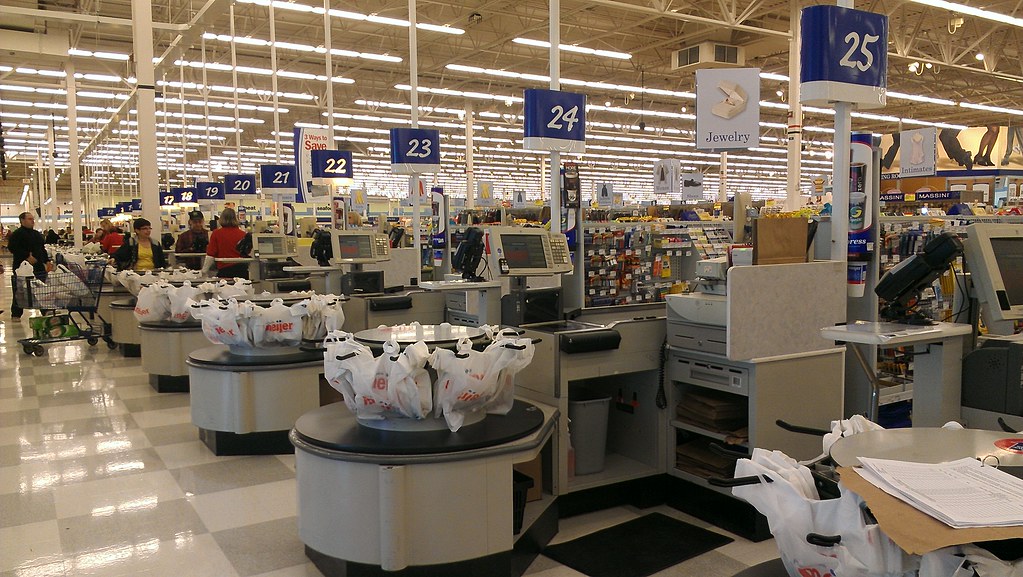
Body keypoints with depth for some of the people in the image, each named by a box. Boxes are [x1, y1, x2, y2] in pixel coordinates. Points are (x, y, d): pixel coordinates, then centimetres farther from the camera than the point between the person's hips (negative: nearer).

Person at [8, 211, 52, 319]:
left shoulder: (37, 234, 18)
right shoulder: (17, 234, -6)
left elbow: (42, 249, 24)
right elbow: (12, 248, -18)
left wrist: (47, 261, 13)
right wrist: (27, 256, -22)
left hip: (38, 267, 7)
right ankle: (16, 314, 6)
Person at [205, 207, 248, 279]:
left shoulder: (216, 233, -2)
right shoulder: (242, 234, 2)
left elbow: (210, 255, -3)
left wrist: (204, 270, 6)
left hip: (224, 269, -2)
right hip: (241, 269, 2)